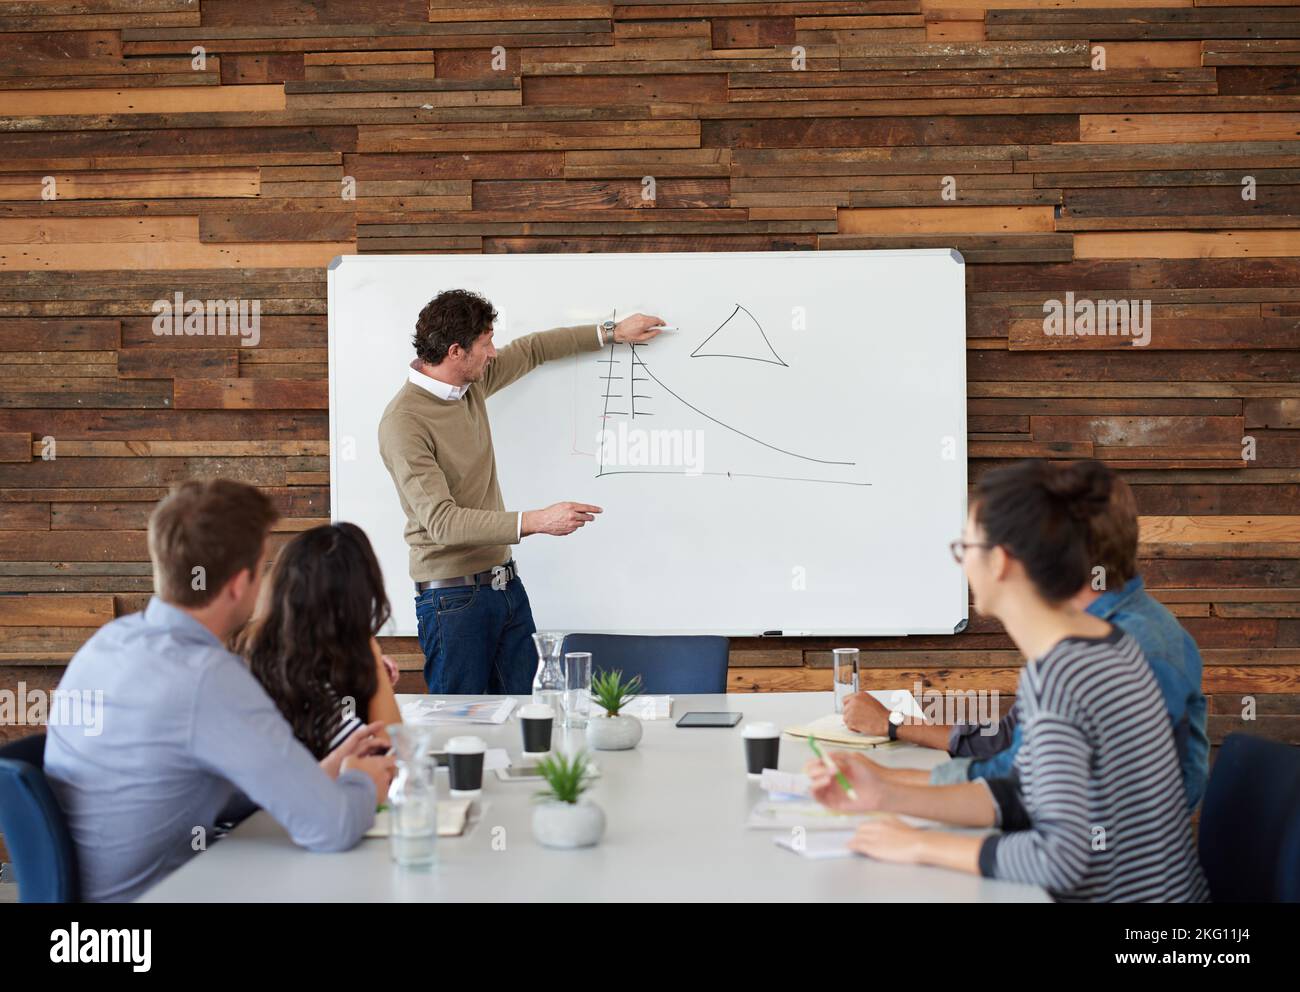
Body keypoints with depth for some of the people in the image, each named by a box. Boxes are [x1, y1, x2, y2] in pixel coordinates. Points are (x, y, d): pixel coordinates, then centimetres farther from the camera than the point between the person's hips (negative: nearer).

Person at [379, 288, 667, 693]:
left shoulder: (471, 384, 5)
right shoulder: (403, 422, -20)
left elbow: (531, 350, 24)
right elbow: (442, 522, -27)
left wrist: (611, 332, 27)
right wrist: (535, 521, -32)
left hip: (505, 583, 8)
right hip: (453, 597, -8)